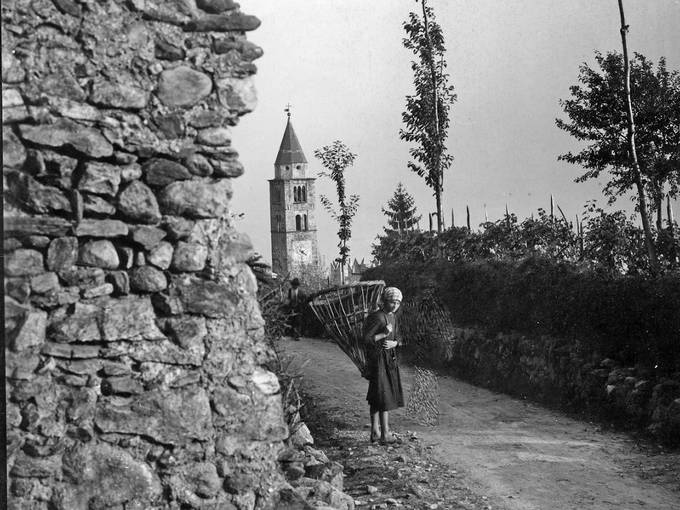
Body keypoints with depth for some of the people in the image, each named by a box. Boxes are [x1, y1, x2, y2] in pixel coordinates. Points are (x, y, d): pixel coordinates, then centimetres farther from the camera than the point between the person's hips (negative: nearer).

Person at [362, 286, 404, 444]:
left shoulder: (392, 317, 11)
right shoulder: (376, 317, -16)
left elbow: (398, 337, 14)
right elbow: (366, 339, -18)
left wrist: (393, 343, -8)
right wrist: (384, 334, -23)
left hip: (389, 358, 9)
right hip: (378, 359, -9)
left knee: (376, 396, 11)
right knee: (384, 395, -7)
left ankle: (375, 432, 16)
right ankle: (385, 433, -3)